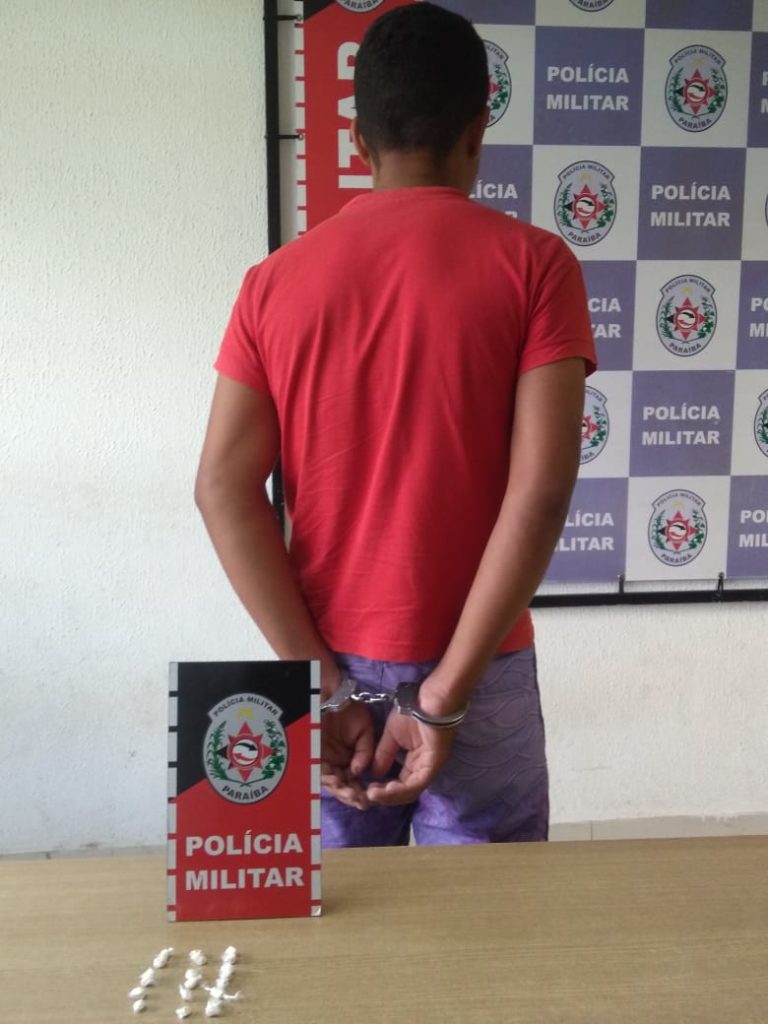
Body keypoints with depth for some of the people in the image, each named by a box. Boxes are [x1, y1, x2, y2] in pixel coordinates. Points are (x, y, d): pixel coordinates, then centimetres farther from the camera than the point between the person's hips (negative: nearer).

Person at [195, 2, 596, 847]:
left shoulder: (275, 280, 0)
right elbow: (542, 488, -16)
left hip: (330, 671, 3)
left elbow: (224, 487, -6)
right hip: (479, 677, -2)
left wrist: (318, 682, -6)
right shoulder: (532, 263, -7)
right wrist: (444, 696, -13)